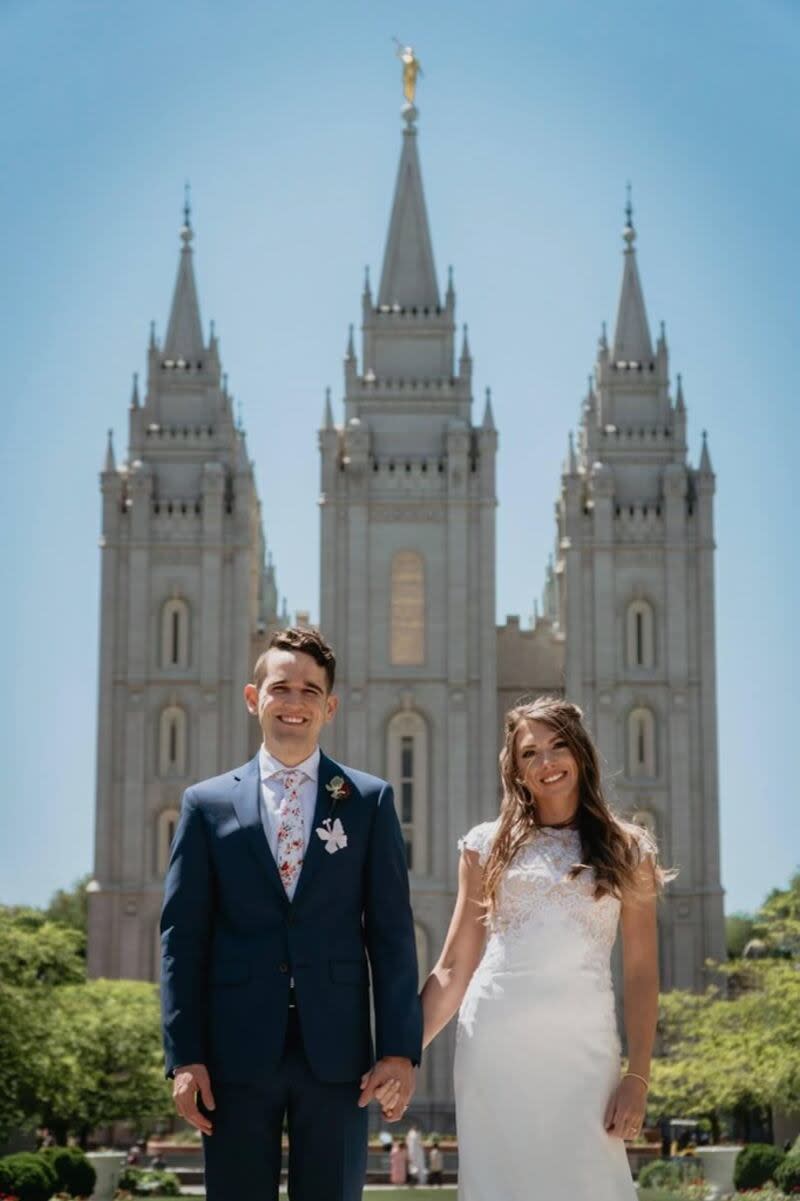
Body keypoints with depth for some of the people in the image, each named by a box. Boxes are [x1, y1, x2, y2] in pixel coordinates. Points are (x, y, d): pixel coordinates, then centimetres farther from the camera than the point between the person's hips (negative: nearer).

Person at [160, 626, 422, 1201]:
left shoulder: (370, 800, 7)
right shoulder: (207, 804, 7)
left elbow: (391, 931, 4)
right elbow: (183, 935, 4)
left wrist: (400, 1048, -3)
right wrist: (184, 1057, -3)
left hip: (337, 1052, 0)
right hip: (236, 1054, 0)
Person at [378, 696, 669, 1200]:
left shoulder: (627, 849, 9)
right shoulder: (488, 846, 10)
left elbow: (642, 974, 6)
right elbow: (453, 968, 9)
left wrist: (638, 1075, -4)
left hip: (582, 1045, -1)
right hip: (493, 1041, 1)